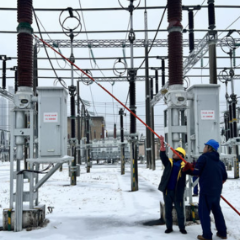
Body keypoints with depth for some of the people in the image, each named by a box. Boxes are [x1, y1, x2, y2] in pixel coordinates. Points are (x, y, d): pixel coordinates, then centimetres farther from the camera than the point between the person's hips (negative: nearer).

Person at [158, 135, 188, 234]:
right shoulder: (169, 162, 4)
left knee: (180, 210, 8)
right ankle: (169, 227, 23)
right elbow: (163, 156, -9)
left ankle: (182, 227, 23)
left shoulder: (184, 165, -3)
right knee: (168, 210, 11)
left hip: (178, 192, -3)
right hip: (167, 191, 3)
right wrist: (162, 145, -21)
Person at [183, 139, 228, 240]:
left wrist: (189, 168, 6)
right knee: (217, 210, 18)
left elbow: (196, 172, -12)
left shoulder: (204, 157, -7)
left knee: (204, 211, 0)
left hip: (206, 190, -7)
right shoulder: (220, 162, 13)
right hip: (217, 191, 7)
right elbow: (224, 177, 14)